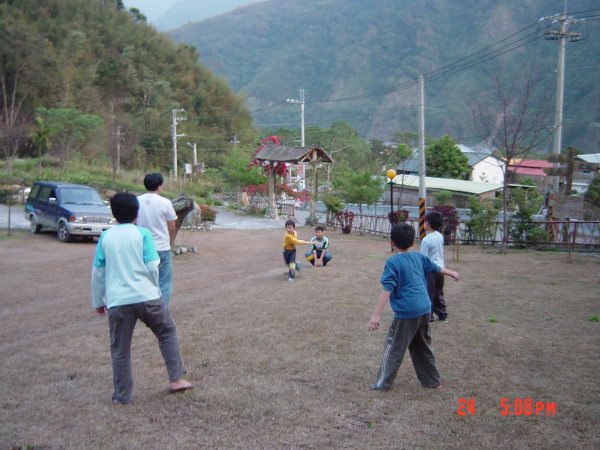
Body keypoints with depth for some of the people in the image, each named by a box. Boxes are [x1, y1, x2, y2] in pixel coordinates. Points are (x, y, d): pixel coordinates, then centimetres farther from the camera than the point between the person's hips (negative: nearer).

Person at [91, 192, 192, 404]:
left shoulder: (105, 237, 6)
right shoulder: (142, 234, -2)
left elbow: (97, 272, 9)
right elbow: (152, 267, -6)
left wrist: (98, 301, 19)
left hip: (118, 301, 2)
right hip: (146, 297, -1)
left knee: (120, 349, 11)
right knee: (167, 332, 19)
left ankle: (122, 395, 18)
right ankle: (176, 379, 17)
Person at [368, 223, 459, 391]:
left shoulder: (393, 262, -11)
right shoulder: (418, 256, 10)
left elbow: (387, 289, -20)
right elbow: (436, 267, 28)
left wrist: (376, 315, -23)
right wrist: (451, 273, 49)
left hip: (406, 312, -7)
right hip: (425, 309, 7)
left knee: (394, 347, 4)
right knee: (422, 347, 20)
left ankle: (383, 383, 8)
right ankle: (431, 380, 29)